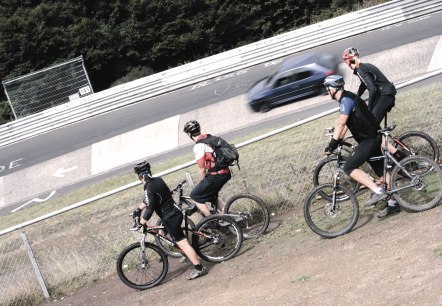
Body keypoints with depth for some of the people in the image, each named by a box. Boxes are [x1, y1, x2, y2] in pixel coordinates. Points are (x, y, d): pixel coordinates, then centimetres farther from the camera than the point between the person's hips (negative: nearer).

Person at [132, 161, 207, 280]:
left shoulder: (149, 188, -20)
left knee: (182, 243, -5)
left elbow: (149, 210, -25)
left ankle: (199, 268, -3)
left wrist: (140, 223, -14)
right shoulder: (158, 180, 8)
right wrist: (138, 209, 28)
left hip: (170, 218, -9)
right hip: (175, 212, 9)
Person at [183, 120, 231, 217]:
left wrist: (203, 182, 8)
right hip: (226, 173, 9)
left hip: (216, 175, -8)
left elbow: (202, 169, -11)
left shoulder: (198, 146, -13)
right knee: (212, 195, 28)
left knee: (195, 196, 5)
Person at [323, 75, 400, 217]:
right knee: (381, 170, 13)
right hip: (373, 137, 10)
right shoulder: (347, 98, 14)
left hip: (369, 139, -10)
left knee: (349, 167, -11)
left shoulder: (346, 100, -17)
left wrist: (332, 144, -24)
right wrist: (338, 139, 13)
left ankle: (378, 191, -15)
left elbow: (341, 124, -24)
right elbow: (343, 124, 18)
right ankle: (393, 203, 18)